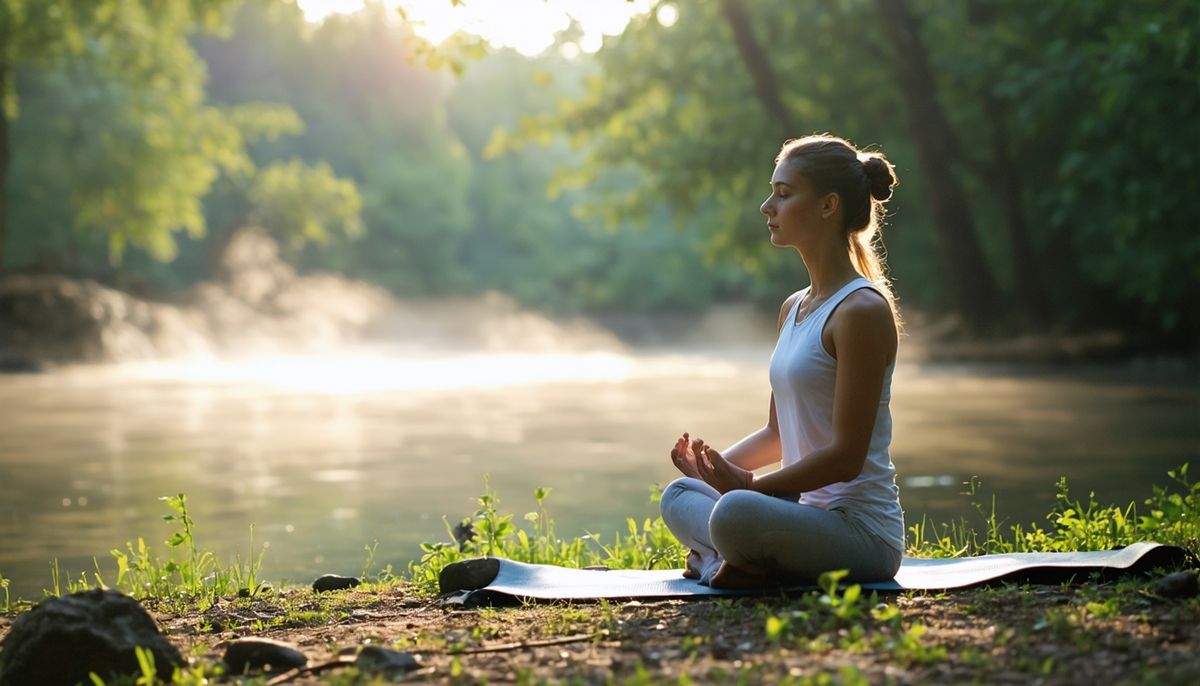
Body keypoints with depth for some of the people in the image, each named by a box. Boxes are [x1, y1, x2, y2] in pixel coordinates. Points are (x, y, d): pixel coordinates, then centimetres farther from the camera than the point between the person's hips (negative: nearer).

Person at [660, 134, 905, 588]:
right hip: (808, 510, 10)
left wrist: (750, 484, -17)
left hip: (861, 530, -10)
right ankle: (722, 561, -7)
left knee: (737, 511, -36)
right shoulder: (793, 308, 13)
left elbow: (847, 457, -18)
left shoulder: (862, 311, -15)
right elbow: (778, 435, 19)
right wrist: (718, 465, 1)